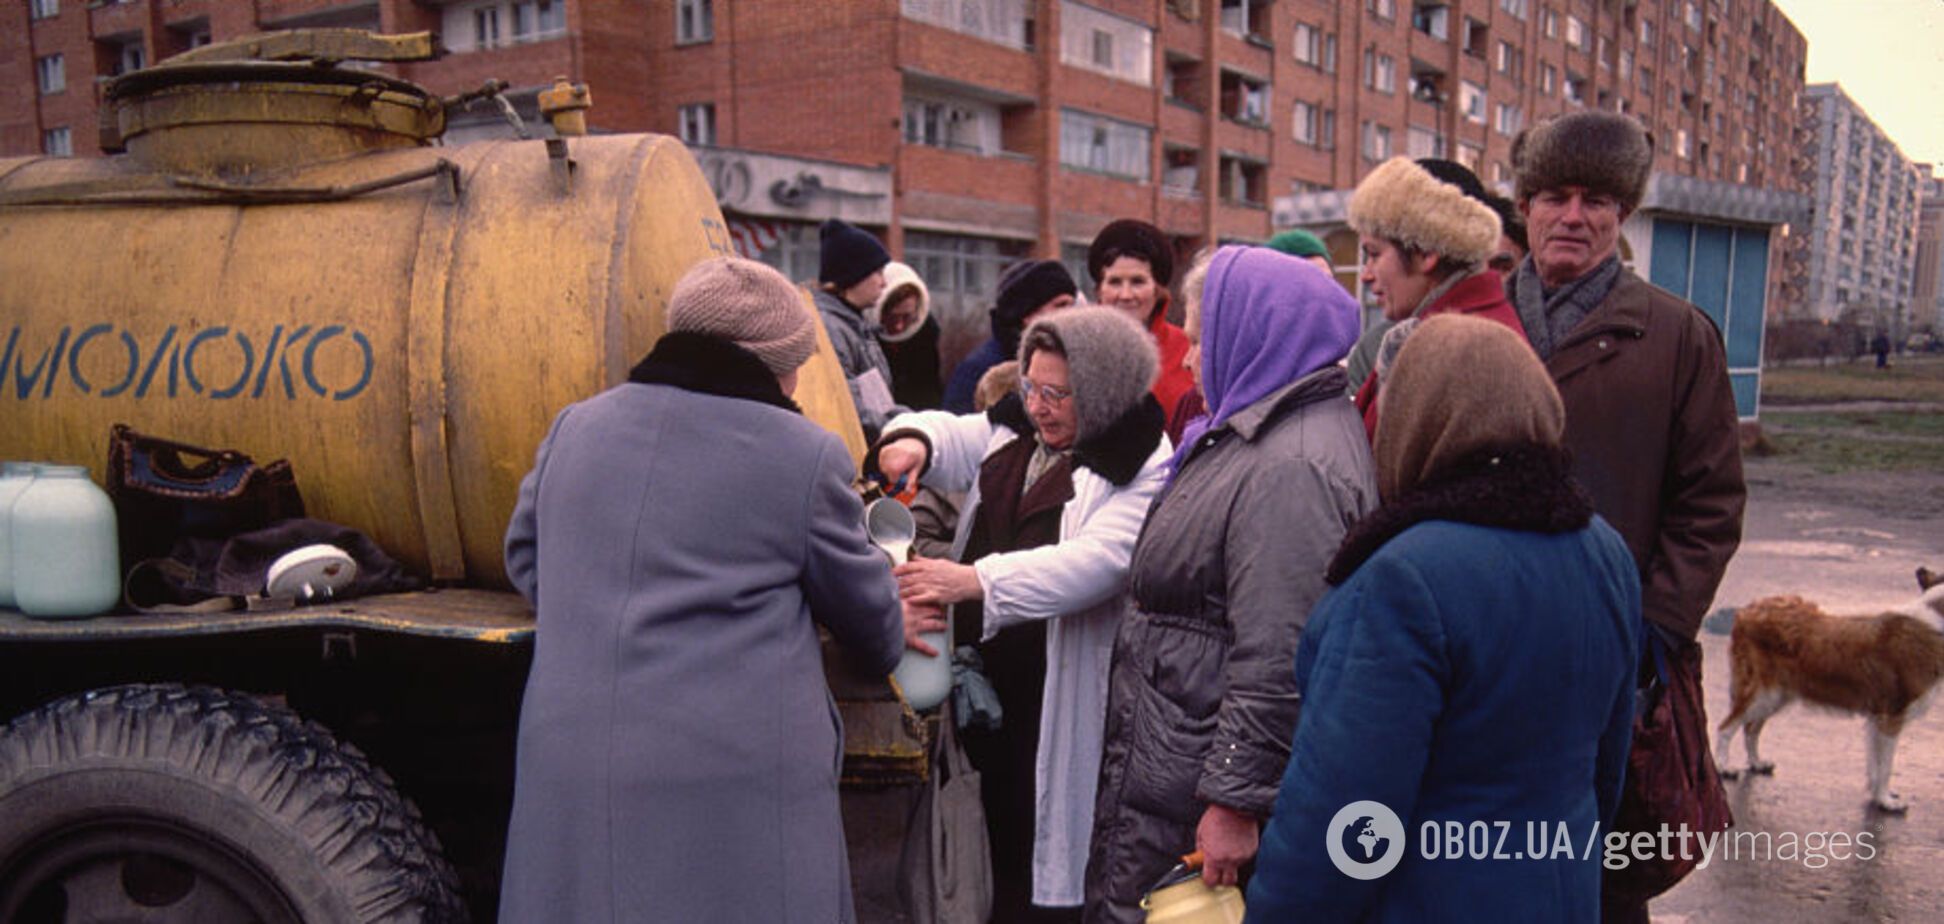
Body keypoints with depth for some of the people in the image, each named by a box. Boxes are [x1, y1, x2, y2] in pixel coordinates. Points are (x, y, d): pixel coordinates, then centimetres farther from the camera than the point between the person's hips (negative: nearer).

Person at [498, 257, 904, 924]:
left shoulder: (575, 427, 11)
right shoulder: (806, 456, -3)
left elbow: (525, 556, 24)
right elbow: (865, 608, 9)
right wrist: (889, 652, 30)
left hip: (567, 779, 5)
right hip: (739, 785, -4)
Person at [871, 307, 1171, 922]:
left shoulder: (1140, 467, -14)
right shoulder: (1016, 430, 11)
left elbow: (1097, 560, -26)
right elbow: (954, 438, 18)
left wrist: (975, 580, -36)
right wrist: (915, 440, -9)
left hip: (1064, 698, -7)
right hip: (989, 676, 7)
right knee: (1003, 831, 21)